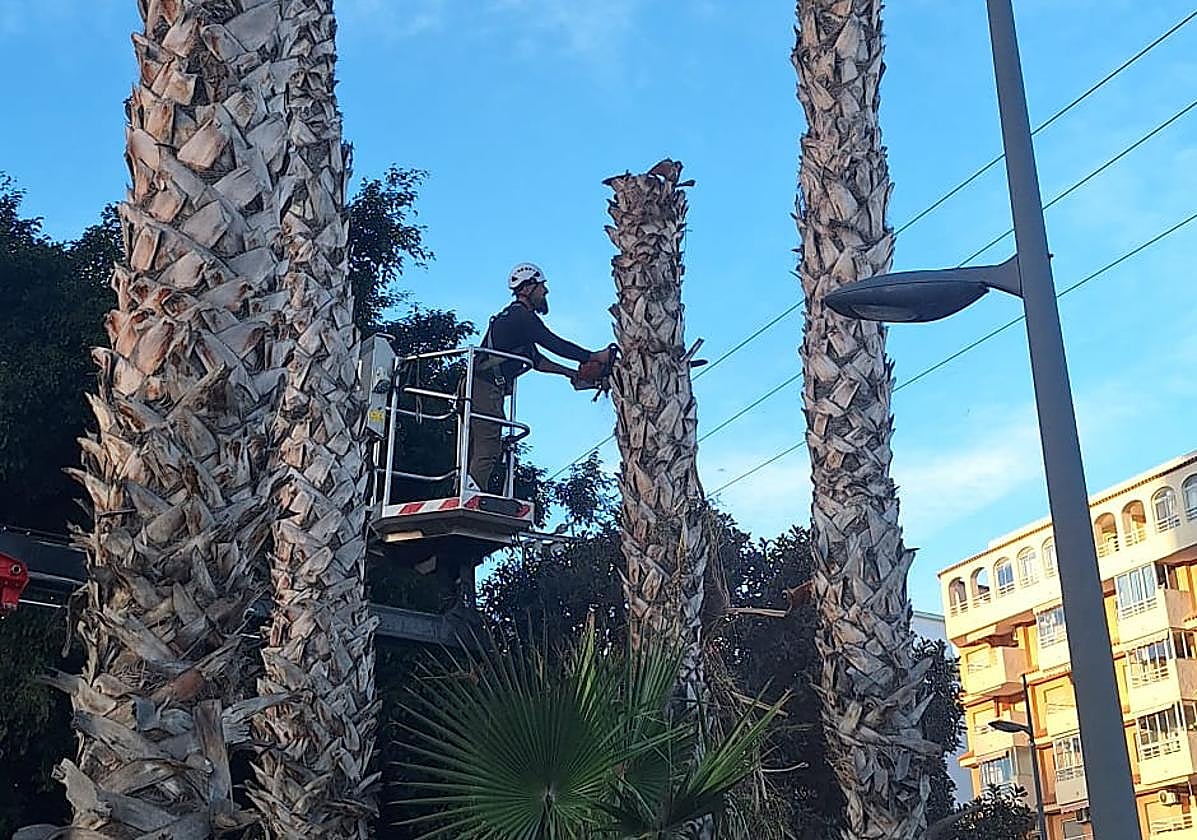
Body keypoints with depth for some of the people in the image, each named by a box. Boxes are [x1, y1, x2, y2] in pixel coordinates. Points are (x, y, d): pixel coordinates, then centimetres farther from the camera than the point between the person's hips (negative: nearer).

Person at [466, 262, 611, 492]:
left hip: (477, 387, 10)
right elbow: (555, 344, -14)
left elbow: (536, 359, 24)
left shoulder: (513, 317, 23)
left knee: (475, 452, 9)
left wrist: (571, 373, 20)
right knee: (488, 450, -12)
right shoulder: (521, 316, -9)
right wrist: (594, 357, -8)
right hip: (486, 388, -10)